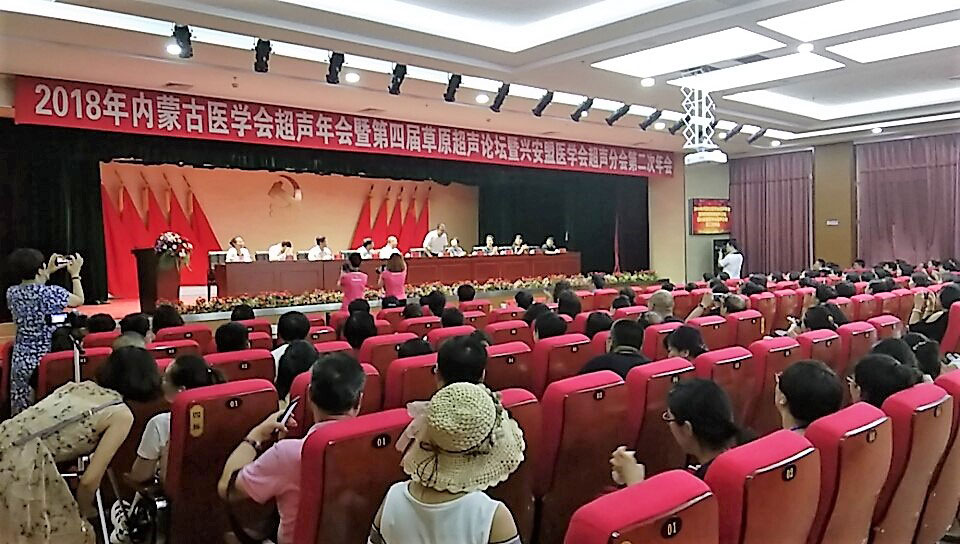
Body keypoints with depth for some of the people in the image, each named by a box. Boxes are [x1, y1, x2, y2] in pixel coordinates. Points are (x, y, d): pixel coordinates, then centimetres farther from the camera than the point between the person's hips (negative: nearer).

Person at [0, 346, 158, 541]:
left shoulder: (80, 385, 19)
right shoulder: (122, 414, -1)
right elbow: (89, 479, -3)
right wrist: (84, 512, 17)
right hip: (21, 462, -8)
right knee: (69, 534, 10)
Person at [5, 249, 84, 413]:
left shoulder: (12, 293, 2)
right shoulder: (53, 293, -14)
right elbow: (79, 300, 6)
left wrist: (48, 272, 29)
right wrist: (75, 273, 18)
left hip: (22, 362, 5)